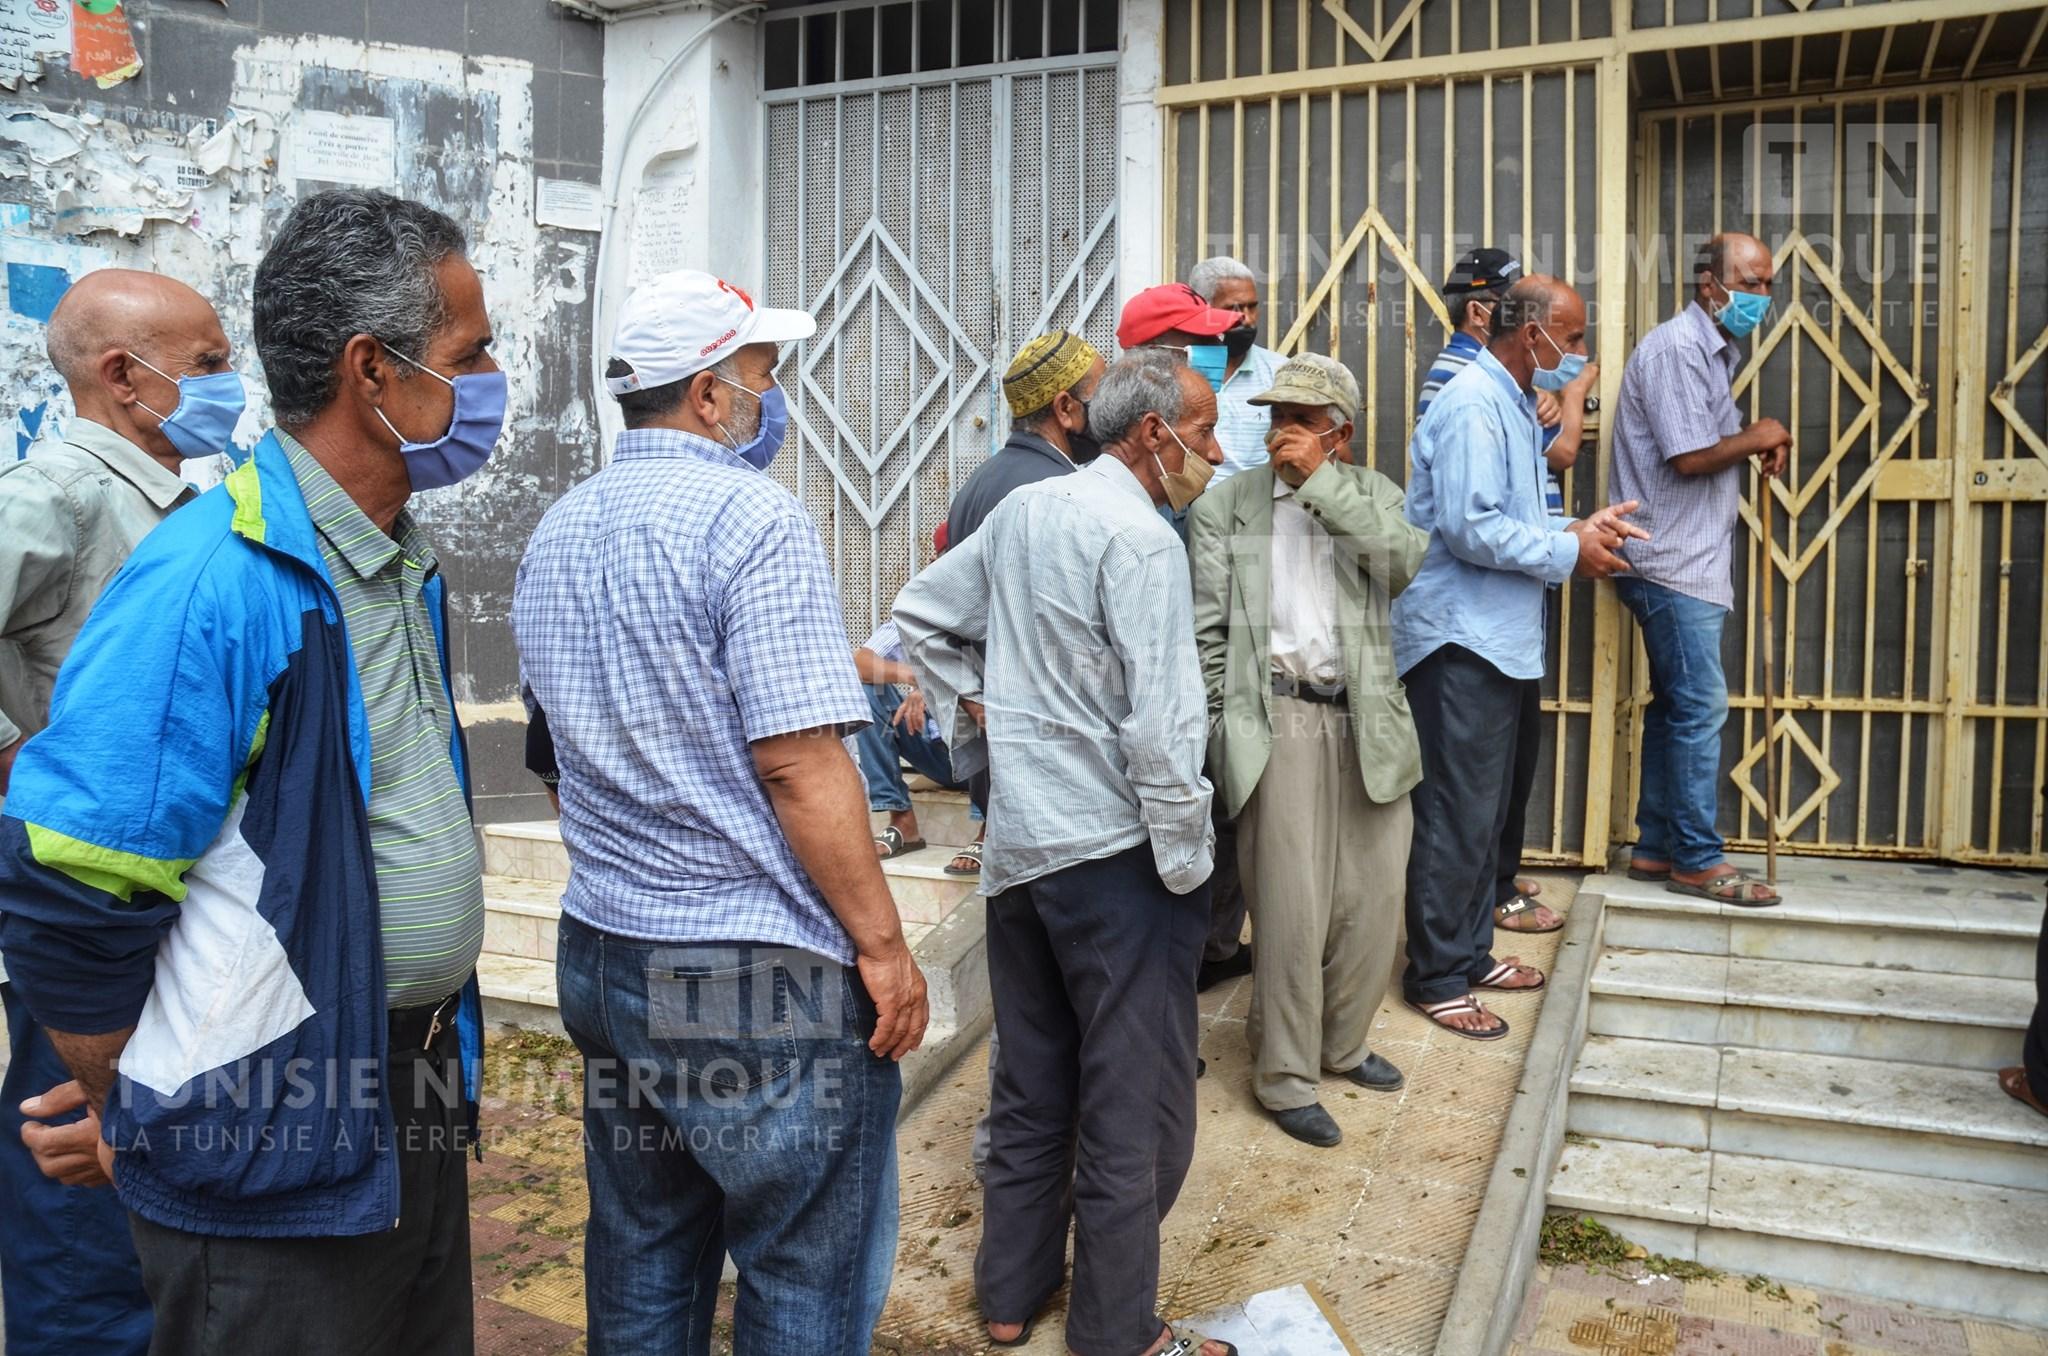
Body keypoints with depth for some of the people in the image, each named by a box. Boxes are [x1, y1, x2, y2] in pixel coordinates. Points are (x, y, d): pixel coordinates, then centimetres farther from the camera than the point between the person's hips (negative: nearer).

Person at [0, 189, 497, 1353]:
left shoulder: (407, 564, 6)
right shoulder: (215, 582, -22)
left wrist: (437, 1059, 15)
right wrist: (163, 1123, -6)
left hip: (417, 1106, 8)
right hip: (278, 1167, -8)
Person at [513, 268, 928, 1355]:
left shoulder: (556, 532, 10)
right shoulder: (748, 515, -16)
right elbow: (799, 762, -20)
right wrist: (882, 943, -14)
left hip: (598, 949, 9)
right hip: (755, 974, -8)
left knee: (641, 1256, 21)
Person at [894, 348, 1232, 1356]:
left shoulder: (1020, 510, 8)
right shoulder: (1140, 539, -15)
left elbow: (921, 612, 18)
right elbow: (1161, 724, -20)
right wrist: (1185, 861, -11)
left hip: (1015, 847, 8)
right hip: (1113, 854, -8)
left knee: (1031, 1084, 20)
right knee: (1135, 1108, 6)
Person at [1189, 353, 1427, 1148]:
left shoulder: (1370, 494, 12)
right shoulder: (1224, 507, 4)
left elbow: (1406, 562, -10)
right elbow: (1206, 631, 0)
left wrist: (1322, 482, -11)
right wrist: (1218, 734, -6)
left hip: (1367, 720, 4)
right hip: (1278, 721, -4)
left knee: (1374, 897, 11)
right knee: (1292, 911, -2)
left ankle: (1341, 1043, 32)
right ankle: (1284, 1077, 14)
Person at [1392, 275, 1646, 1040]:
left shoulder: (1512, 403, 17)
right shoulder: (1472, 406, -15)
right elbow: (1470, 528, -24)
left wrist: (1578, 527, 7)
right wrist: (1568, 554, -13)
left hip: (1496, 641, 11)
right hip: (1459, 639, -11)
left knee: (1484, 810, 16)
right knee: (1458, 815, -4)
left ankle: (1469, 953, 28)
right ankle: (1435, 977, 7)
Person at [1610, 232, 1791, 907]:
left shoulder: (1715, 350, 18)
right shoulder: (1677, 348, -13)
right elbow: (1690, 456, -20)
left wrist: (1758, 443, 4)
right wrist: (1756, 439, -4)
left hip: (1691, 563, 10)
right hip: (1674, 565, -10)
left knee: (1675, 706, 12)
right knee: (1700, 707, -6)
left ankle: (1655, 847, 20)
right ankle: (1698, 859, 2)